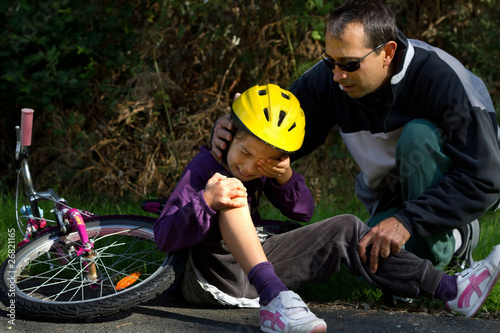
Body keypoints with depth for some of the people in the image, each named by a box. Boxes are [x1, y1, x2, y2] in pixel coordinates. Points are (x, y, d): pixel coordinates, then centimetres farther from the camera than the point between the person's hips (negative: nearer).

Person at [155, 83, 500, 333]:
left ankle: (451, 290, -1)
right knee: (232, 195, -31)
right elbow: (165, 237, -19)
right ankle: (275, 300, -47)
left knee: (346, 229, 1)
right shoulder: (204, 168, -12)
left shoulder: (268, 170, 8)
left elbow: (304, 211, 12)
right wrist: (206, 202, -37)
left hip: (258, 267, 7)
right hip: (214, 277, -7)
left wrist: (287, 180, -9)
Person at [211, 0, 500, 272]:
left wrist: (408, 221, -43)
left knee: (418, 135, -33)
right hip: (391, 195, 5)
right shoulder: (328, 78, -17)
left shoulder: (443, 79, -32)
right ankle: (454, 243, 8)